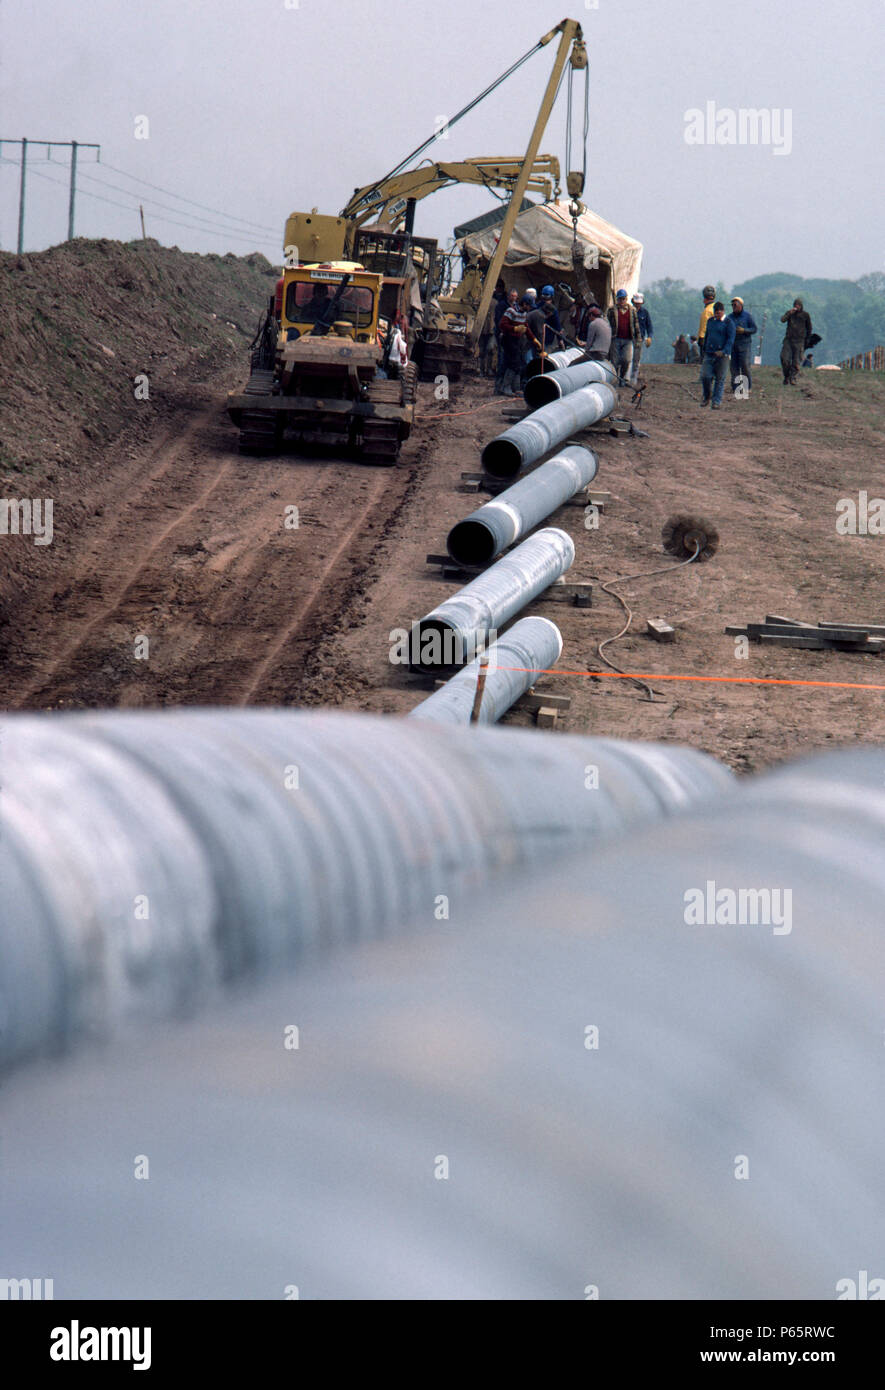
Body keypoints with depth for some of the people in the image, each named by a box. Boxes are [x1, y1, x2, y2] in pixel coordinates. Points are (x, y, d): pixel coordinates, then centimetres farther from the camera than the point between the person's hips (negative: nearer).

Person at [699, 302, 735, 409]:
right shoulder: (710, 321, 14)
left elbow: (730, 339, -9)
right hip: (709, 354, 4)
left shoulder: (729, 323, -2)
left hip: (723, 356, -4)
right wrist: (704, 350, 22)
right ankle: (706, 397, 13)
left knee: (720, 379, -1)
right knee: (705, 376, -7)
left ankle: (717, 402, 5)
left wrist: (724, 351, -21)